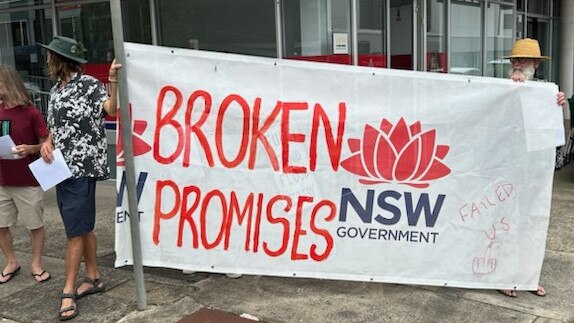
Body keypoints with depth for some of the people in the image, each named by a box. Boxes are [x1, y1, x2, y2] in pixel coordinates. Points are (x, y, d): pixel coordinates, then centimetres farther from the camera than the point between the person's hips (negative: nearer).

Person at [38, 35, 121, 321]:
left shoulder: (89, 85, -9)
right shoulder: (56, 90, 15)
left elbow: (111, 109, -24)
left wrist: (113, 81, -38)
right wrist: (47, 143, 1)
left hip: (82, 168, -8)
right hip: (62, 169, 8)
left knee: (75, 232, -3)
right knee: (82, 228, 15)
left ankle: (68, 292, 5)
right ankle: (93, 278, 26)